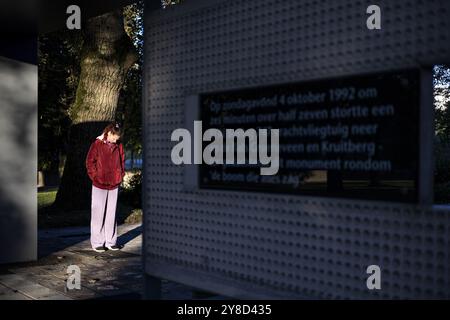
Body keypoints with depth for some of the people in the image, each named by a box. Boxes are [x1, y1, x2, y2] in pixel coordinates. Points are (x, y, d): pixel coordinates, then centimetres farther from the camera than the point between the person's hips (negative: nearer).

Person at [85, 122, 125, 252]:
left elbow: (122, 161, 16)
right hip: (99, 185, -4)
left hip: (114, 185, 4)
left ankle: (111, 241, 18)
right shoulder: (97, 144, -8)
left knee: (111, 213, 10)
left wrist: (121, 175, 8)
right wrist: (95, 177, -7)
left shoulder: (119, 146, 5)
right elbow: (89, 161, -5)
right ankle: (97, 243, 8)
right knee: (98, 214, 2)